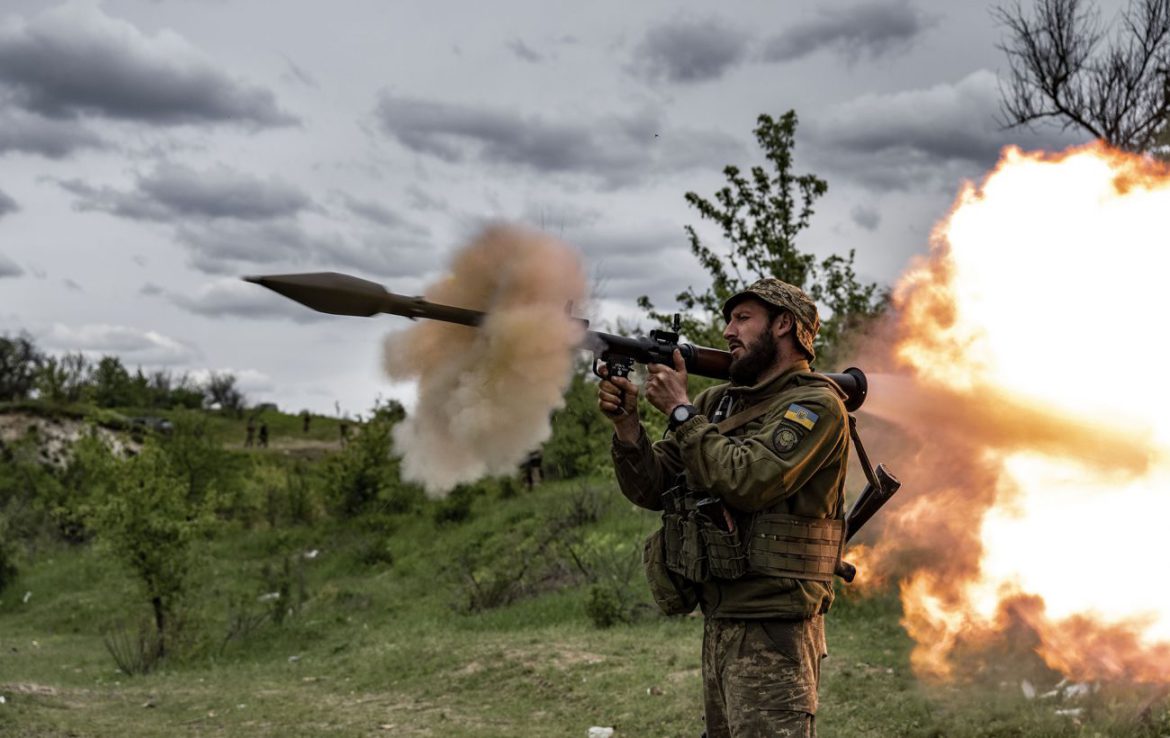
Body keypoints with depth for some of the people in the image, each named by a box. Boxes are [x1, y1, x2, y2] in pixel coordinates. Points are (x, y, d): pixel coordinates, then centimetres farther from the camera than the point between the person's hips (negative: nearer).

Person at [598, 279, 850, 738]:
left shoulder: (817, 406, -9)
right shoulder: (717, 402, 14)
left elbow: (746, 481, -23)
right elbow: (653, 490, 9)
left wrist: (680, 410, -13)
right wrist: (626, 423, -7)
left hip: (771, 634, -8)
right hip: (719, 626, 8)